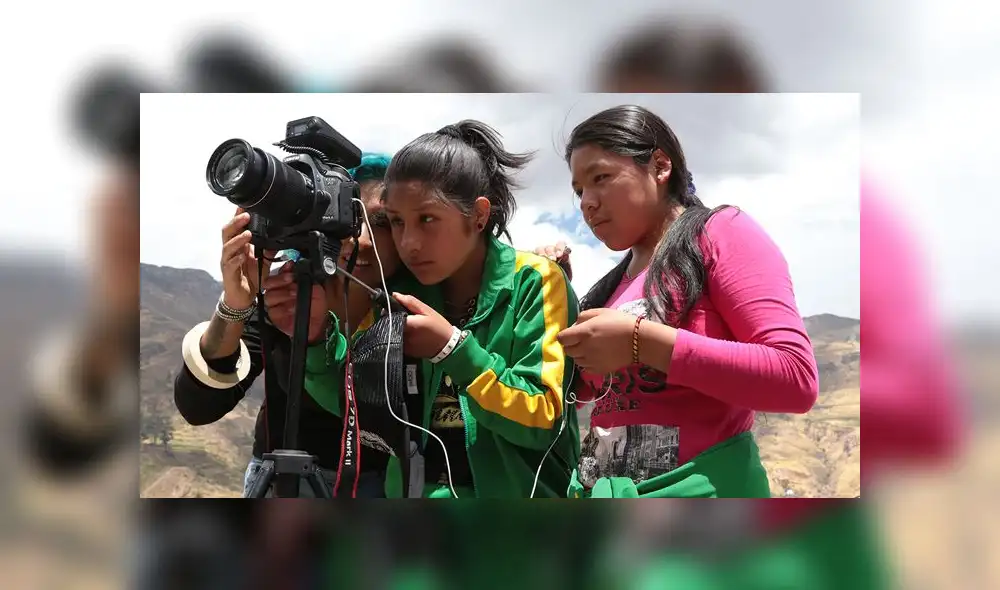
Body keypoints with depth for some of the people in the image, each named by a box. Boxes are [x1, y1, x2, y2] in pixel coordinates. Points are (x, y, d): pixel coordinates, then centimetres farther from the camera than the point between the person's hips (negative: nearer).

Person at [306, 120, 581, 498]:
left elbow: (542, 420, -13)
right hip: (422, 485, 3)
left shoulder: (534, 282, -7)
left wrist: (451, 348, -21)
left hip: (515, 489, -3)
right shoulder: (405, 291, 5)